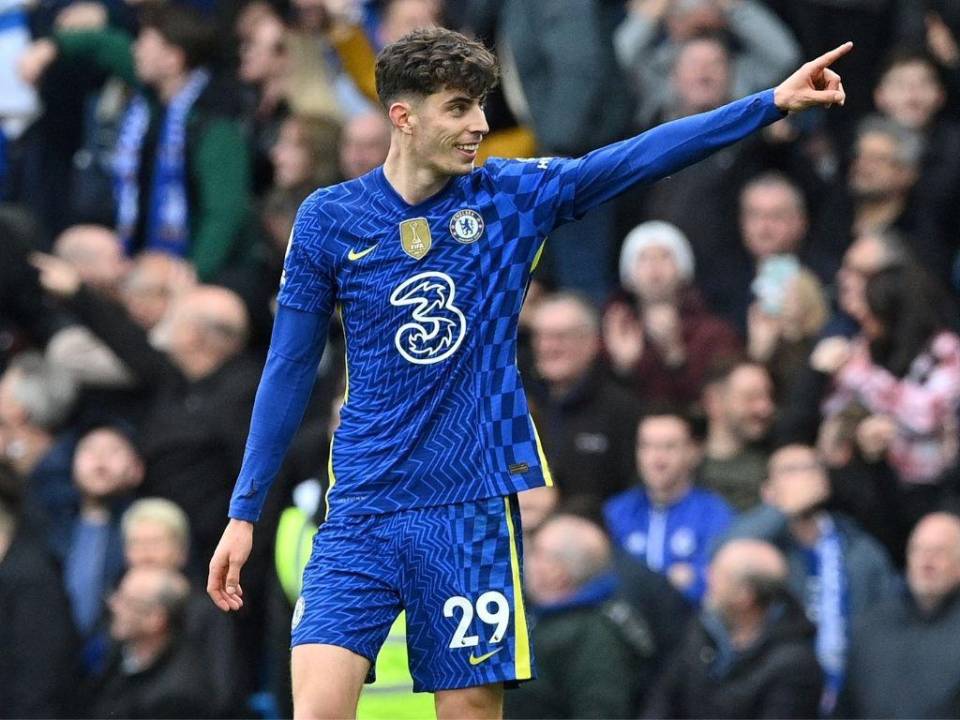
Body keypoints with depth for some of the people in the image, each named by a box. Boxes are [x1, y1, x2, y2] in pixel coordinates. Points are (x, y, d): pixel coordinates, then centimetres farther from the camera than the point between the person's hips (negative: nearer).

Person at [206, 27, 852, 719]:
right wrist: (245, 511, 6)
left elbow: (641, 156, -5)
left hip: (475, 506, 1)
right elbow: (290, 369, 7)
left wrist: (774, 102, -14)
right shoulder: (329, 219, 1)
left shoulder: (512, 195, 3)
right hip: (363, 508, -1)